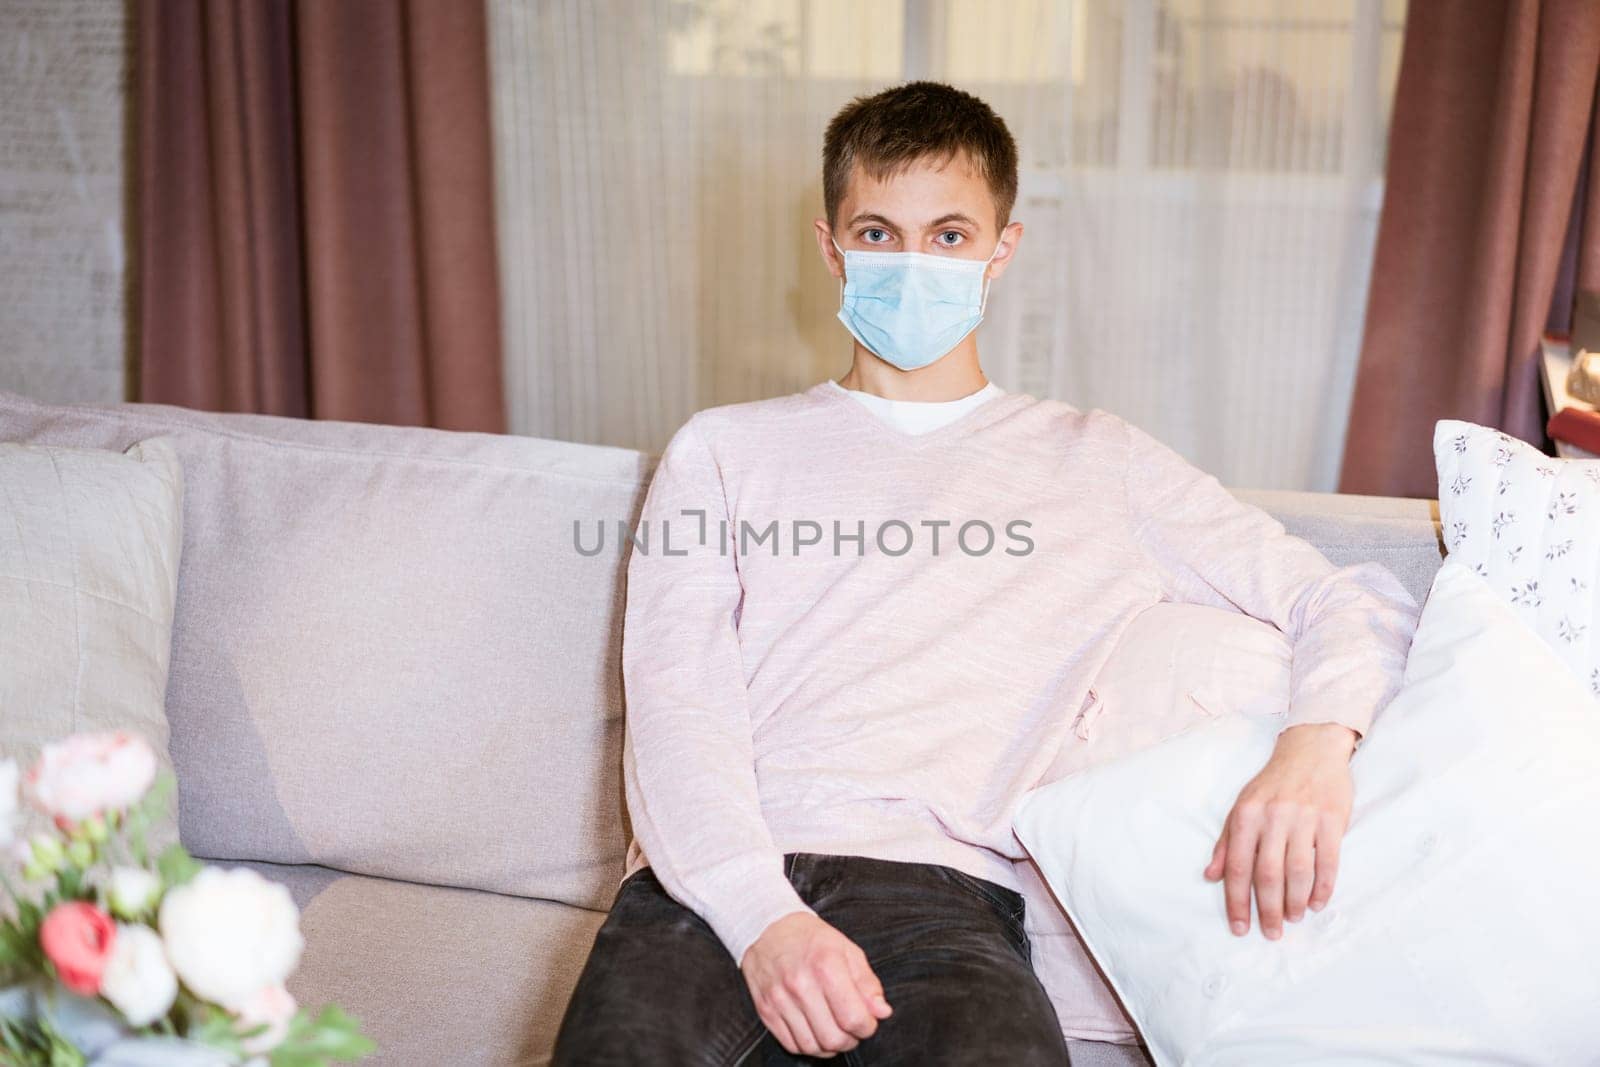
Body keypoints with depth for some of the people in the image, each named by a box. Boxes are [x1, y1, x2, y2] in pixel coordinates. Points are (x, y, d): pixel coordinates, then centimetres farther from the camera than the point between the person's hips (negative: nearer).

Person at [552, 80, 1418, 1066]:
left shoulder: (1093, 460, 19)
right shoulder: (724, 449, 19)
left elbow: (1353, 600, 16)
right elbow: (675, 703, 6)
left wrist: (1315, 744, -8)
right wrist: (765, 917, -13)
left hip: (936, 883, 0)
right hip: (721, 878, 1)